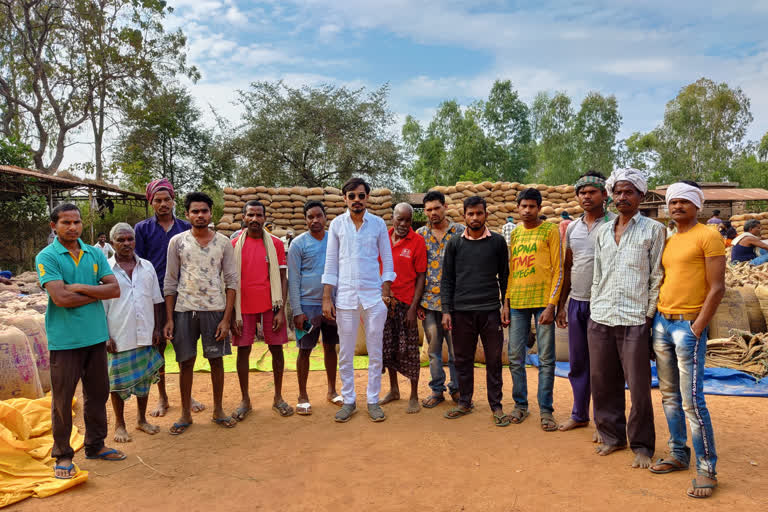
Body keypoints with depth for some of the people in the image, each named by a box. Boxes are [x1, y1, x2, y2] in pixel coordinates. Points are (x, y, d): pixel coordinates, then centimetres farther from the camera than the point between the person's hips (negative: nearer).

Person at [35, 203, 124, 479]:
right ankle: (62, 455, 21)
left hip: (96, 335, 5)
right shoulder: (47, 257, -7)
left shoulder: (95, 254, 6)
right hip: (65, 339, -5)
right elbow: (60, 298, -19)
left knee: (98, 393, 14)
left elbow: (115, 289, -3)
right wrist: (97, 294, -8)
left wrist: (81, 287, -14)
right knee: (62, 398, 5)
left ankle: (95, 445, 30)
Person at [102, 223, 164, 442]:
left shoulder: (147, 267, 6)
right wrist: (105, 336, -9)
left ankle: (141, 419, 30)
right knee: (118, 380, 7)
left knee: (145, 377, 13)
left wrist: (157, 328, 5)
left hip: (145, 335, 4)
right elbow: (101, 307, -4)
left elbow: (156, 300, 10)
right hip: (119, 336, -3)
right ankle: (119, 424, 24)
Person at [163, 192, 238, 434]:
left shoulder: (223, 243, 1)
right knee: (186, 362, 7)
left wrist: (227, 318, -6)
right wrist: (169, 319, -1)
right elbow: (170, 282, 4)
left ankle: (218, 410, 23)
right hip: (184, 310, 0)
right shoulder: (177, 242, 1)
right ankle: (186, 414, 21)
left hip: (215, 309, 0)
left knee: (216, 360, 7)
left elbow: (231, 282, 0)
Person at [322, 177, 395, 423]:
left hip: (374, 296, 0)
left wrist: (386, 291, -3)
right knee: (345, 354, 7)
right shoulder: (337, 224, 3)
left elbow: (387, 260, 5)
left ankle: (373, 400, 20)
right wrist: (326, 298, -1)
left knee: (375, 352, 7)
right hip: (345, 296, 0)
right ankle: (348, 401, 20)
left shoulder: (378, 223, 2)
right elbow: (331, 263, 4)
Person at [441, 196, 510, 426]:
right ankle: (464, 402, 23)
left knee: (494, 360, 4)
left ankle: (496, 406, 16)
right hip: (461, 311, 1)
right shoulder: (454, 244, 6)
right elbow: (447, 279, 7)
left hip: (490, 311, -1)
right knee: (463, 360, 9)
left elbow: (505, 276, 8)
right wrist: (446, 310, 0)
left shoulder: (498, 242, 5)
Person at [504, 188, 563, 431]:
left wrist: (551, 304, -12)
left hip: (542, 301, -4)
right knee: (515, 358, 7)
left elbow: (558, 270, -5)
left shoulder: (550, 230, 0)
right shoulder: (514, 233, 14)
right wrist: (506, 303, 9)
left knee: (546, 359, 1)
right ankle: (520, 404, 21)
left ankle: (545, 409, 12)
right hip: (517, 303, 5)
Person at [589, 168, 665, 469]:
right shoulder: (603, 232, 14)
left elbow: (657, 277, -2)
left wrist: (649, 315, -6)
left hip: (634, 321, -4)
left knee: (638, 387, 2)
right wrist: (594, 310, 11)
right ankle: (611, 436, 27)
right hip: (600, 319, 5)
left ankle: (641, 445, 18)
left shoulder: (653, 230, 1)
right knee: (603, 383, 11)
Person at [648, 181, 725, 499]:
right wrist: (655, 318, 9)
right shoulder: (668, 241, 15)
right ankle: (678, 456, 24)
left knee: (692, 401, -7)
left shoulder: (707, 237, -6)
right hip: (661, 322, 7)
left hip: (688, 325, -7)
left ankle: (706, 470, 5)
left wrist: (697, 329, -14)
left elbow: (717, 288, -11)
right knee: (669, 396, 12)